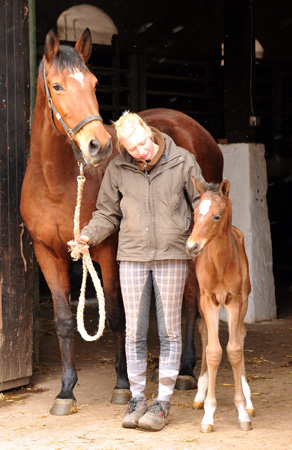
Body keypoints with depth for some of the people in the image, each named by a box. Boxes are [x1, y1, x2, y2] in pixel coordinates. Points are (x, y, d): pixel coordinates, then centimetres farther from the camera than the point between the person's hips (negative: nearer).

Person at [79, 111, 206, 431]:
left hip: (171, 255, -1)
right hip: (132, 257, 2)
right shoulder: (118, 169, 0)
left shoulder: (182, 162, -3)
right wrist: (88, 236, -7)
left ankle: (163, 401, 10)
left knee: (169, 331, 3)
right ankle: (137, 398, 17)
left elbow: (202, 201, 4)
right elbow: (108, 213, 9)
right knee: (134, 332, 5)